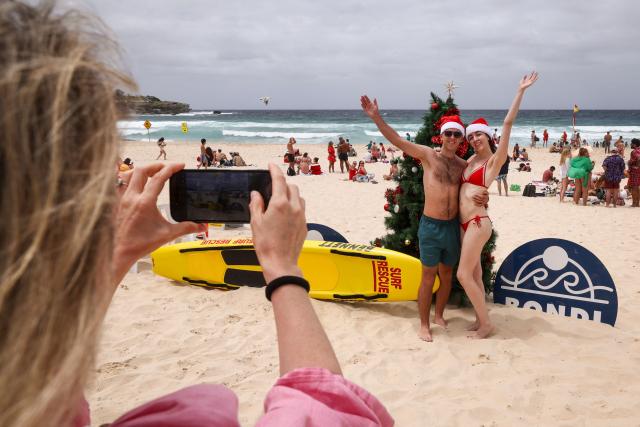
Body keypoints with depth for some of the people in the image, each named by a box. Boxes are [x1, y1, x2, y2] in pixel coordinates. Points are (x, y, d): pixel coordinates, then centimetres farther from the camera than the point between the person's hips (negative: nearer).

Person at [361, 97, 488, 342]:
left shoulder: (463, 165, 6)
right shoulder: (428, 155, -5)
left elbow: (475, 190, 19)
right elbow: (397, 140, -11)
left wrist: (484, 197, -5)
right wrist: (376, 117, -20)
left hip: (453, 226, 4)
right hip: (430, 225, -4)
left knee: (447, 274, 15)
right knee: (429, 276, 2)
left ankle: (439, 315, 34)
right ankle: (424, 325, 15)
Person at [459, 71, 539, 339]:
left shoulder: (495, 160, -6)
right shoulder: (472, 160, 12)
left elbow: (508, 123, -13)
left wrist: (520, 91, -14)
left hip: (478, 223, -8)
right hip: (465, 223, 8)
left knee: (464, 274, -8)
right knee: (474, 273, 13)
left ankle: (486, 323, 4)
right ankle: (480, 319, 24)